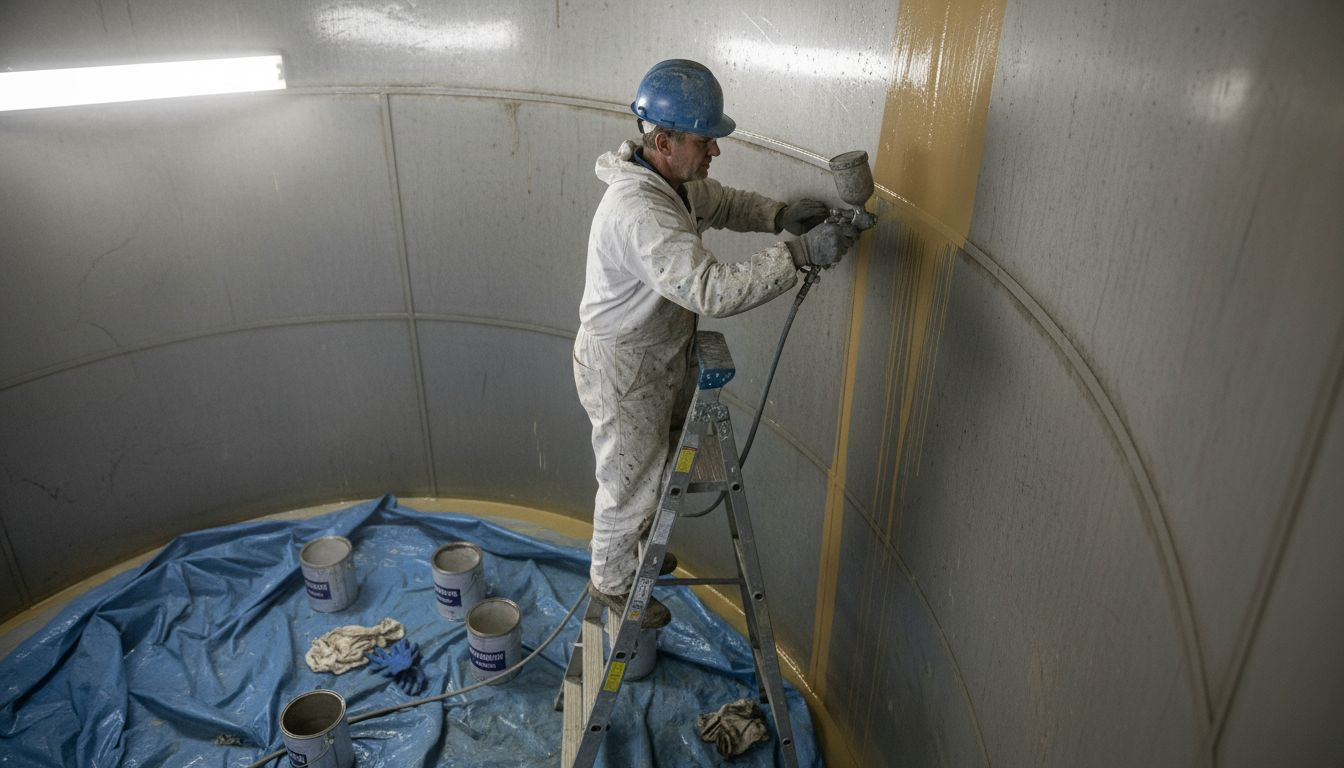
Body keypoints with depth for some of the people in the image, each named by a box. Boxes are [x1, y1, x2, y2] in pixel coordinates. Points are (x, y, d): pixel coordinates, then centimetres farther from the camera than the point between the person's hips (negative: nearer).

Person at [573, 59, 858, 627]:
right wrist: (799, 254, -40)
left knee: (651, 463, 26)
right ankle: (611, 580, 34)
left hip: (660, 351, 9)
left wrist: (780, 215, -2)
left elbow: (723, 203, 16)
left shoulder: (673, 179, -4)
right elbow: (712, 290, -43)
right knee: (632, 479, 9)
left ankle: (631, 545, 52)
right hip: (622, 368, -9)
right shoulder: (638, 212, -35)